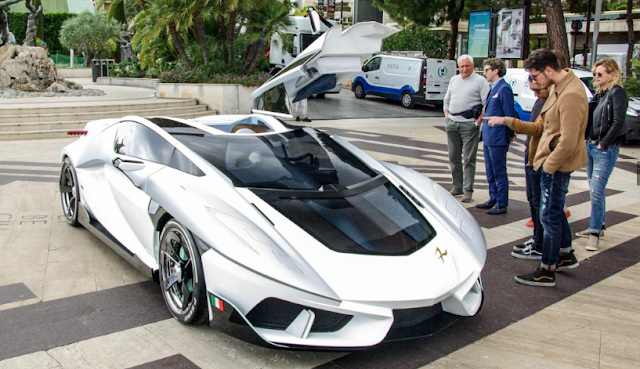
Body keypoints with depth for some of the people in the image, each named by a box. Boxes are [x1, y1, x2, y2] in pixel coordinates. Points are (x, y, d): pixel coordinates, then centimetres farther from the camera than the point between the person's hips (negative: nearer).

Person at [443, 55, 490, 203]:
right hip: (452, 123, 6)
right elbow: (446, 100, 24)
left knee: (469, 159, -4)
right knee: (453, 157, 10)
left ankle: (468, 190, 1)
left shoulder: (480, 81, -2)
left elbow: (487, 104, -8)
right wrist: (447, 116, 11)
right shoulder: (454, 80, 17)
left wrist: (478, 121, -14)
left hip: (469, 124, -6)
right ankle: (457, 187, 21)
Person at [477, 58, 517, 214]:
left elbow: (510, 114, -15)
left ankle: (502, 204, 9)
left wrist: (510, 134, -10)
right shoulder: (493, 88, 14)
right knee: (491, 172, 17)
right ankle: (493, 200, 28)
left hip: (497, 139, -10)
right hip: (488, 137, 10)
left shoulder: (504, 88, -15)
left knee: (499, 172, 0)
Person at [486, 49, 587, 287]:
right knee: (555, 212, 21)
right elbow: (540, 128, 11)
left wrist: (549, 166, -17)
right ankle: (566, 256, 38)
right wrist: (507, 121, 3)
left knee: (550, 216, -1)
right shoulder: (557, 89, 9)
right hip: (553, 162, 10)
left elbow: (568, 143, -26)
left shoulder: (571, 96, -23)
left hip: (558, 164, -10)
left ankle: (547, 272, 10)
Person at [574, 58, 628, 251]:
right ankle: (598, 226, 26)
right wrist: (588, 141, 8)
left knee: (596, 191, -11)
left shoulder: (617, 92, -10)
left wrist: (603, 144, -15)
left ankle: (595, 233, -4)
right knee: (594, 190, 14)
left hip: (605, 150, -8)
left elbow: (618, 123, -17)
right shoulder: (599, 94, 15)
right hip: (591, 147, 9)